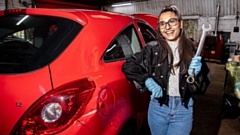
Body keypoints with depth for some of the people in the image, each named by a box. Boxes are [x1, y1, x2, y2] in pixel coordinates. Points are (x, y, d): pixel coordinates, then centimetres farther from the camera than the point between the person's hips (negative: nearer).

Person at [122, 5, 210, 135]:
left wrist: (194, 75, -19)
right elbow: (127, 66, -6)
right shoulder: (153, 48, -7)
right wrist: (147, 80, -16)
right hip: (158, 107, 0)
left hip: (184, 109, 0)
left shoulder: (192, 50, -2)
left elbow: (201, 88, 1)